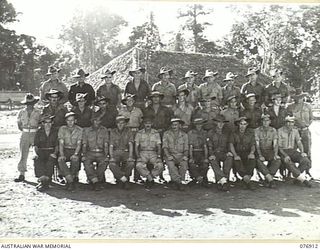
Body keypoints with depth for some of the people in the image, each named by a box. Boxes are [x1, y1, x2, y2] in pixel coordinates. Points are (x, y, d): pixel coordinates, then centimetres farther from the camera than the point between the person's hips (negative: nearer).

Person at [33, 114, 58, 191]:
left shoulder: (55, 131, 8)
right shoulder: (39, 132, 11)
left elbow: (57, 145, 5)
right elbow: (36, 145, 9)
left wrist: (55, 153, -13)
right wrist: (36, 153, -10)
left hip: (52, 152, -1)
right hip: (41, 151, 1)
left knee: (51, 160, -34)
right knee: (37, 160, -32)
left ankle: (44, 181, -34)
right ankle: (43, 179, -37)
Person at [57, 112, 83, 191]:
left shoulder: (79, 130, 2)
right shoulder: (62, 129, 5)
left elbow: (79, 144, -4)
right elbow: (61, 143, -2)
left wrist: (75, 154, -21)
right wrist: (62, 154, -18)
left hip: (75, 150, -1)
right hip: (65, 150, 1)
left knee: (75, 159, -34)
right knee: (60, 160, -31)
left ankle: (71, 181, -24)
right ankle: (71, 181, -34)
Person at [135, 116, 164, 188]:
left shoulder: (156, 133, 7)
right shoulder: (139, 133, 5)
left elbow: (159, 147, 7)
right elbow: (136, 147, 5)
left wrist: (159, 156, -10)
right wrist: (138, 156, -10)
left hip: (153, 153, 1)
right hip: (142, 153, 0)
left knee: (160, 166, -29)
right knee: (139, 165, -33)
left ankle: (149, 179, -6)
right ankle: (151, 179, -13)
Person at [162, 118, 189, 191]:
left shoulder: (184, 135, 9)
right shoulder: (166, 134, 5)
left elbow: (186, 148, 9)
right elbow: (165, 147, -1)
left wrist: (185, 156, -11)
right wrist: (168, 155, -16)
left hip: (180, 156, 1)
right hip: (170, 155, -1)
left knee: (184, 164, -30)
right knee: (171, 164, -33)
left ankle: (176, 180, -13)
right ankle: (178, 182, -25)